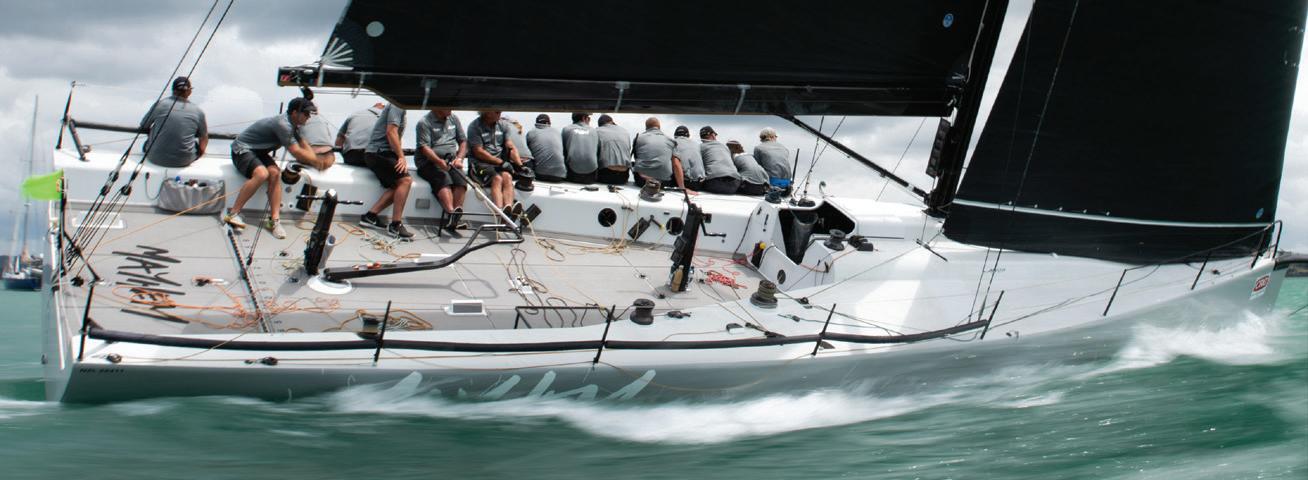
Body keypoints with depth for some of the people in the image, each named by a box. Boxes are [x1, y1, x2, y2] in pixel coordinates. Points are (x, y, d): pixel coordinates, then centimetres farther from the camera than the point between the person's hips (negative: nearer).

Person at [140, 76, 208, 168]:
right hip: (183, 161, 0)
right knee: (201, 145, 29)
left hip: (156, 159, 1)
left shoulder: (160, 104, -7)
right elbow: (204, 138, 11)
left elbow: (143, 127, 7)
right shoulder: (198, 112, -5)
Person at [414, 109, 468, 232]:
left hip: (451, 161, 4)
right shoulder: (424, 122, -3)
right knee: (443, 179, -33)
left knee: (460, 180, -25)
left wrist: (459, 158, -2)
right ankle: (451, 212, -50)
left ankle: (456, 217, -37)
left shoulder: (454, 119, 16)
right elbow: (424, 148, -12)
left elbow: (463, 141, 17)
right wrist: (439, 161, -29)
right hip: (429, 161, -4)